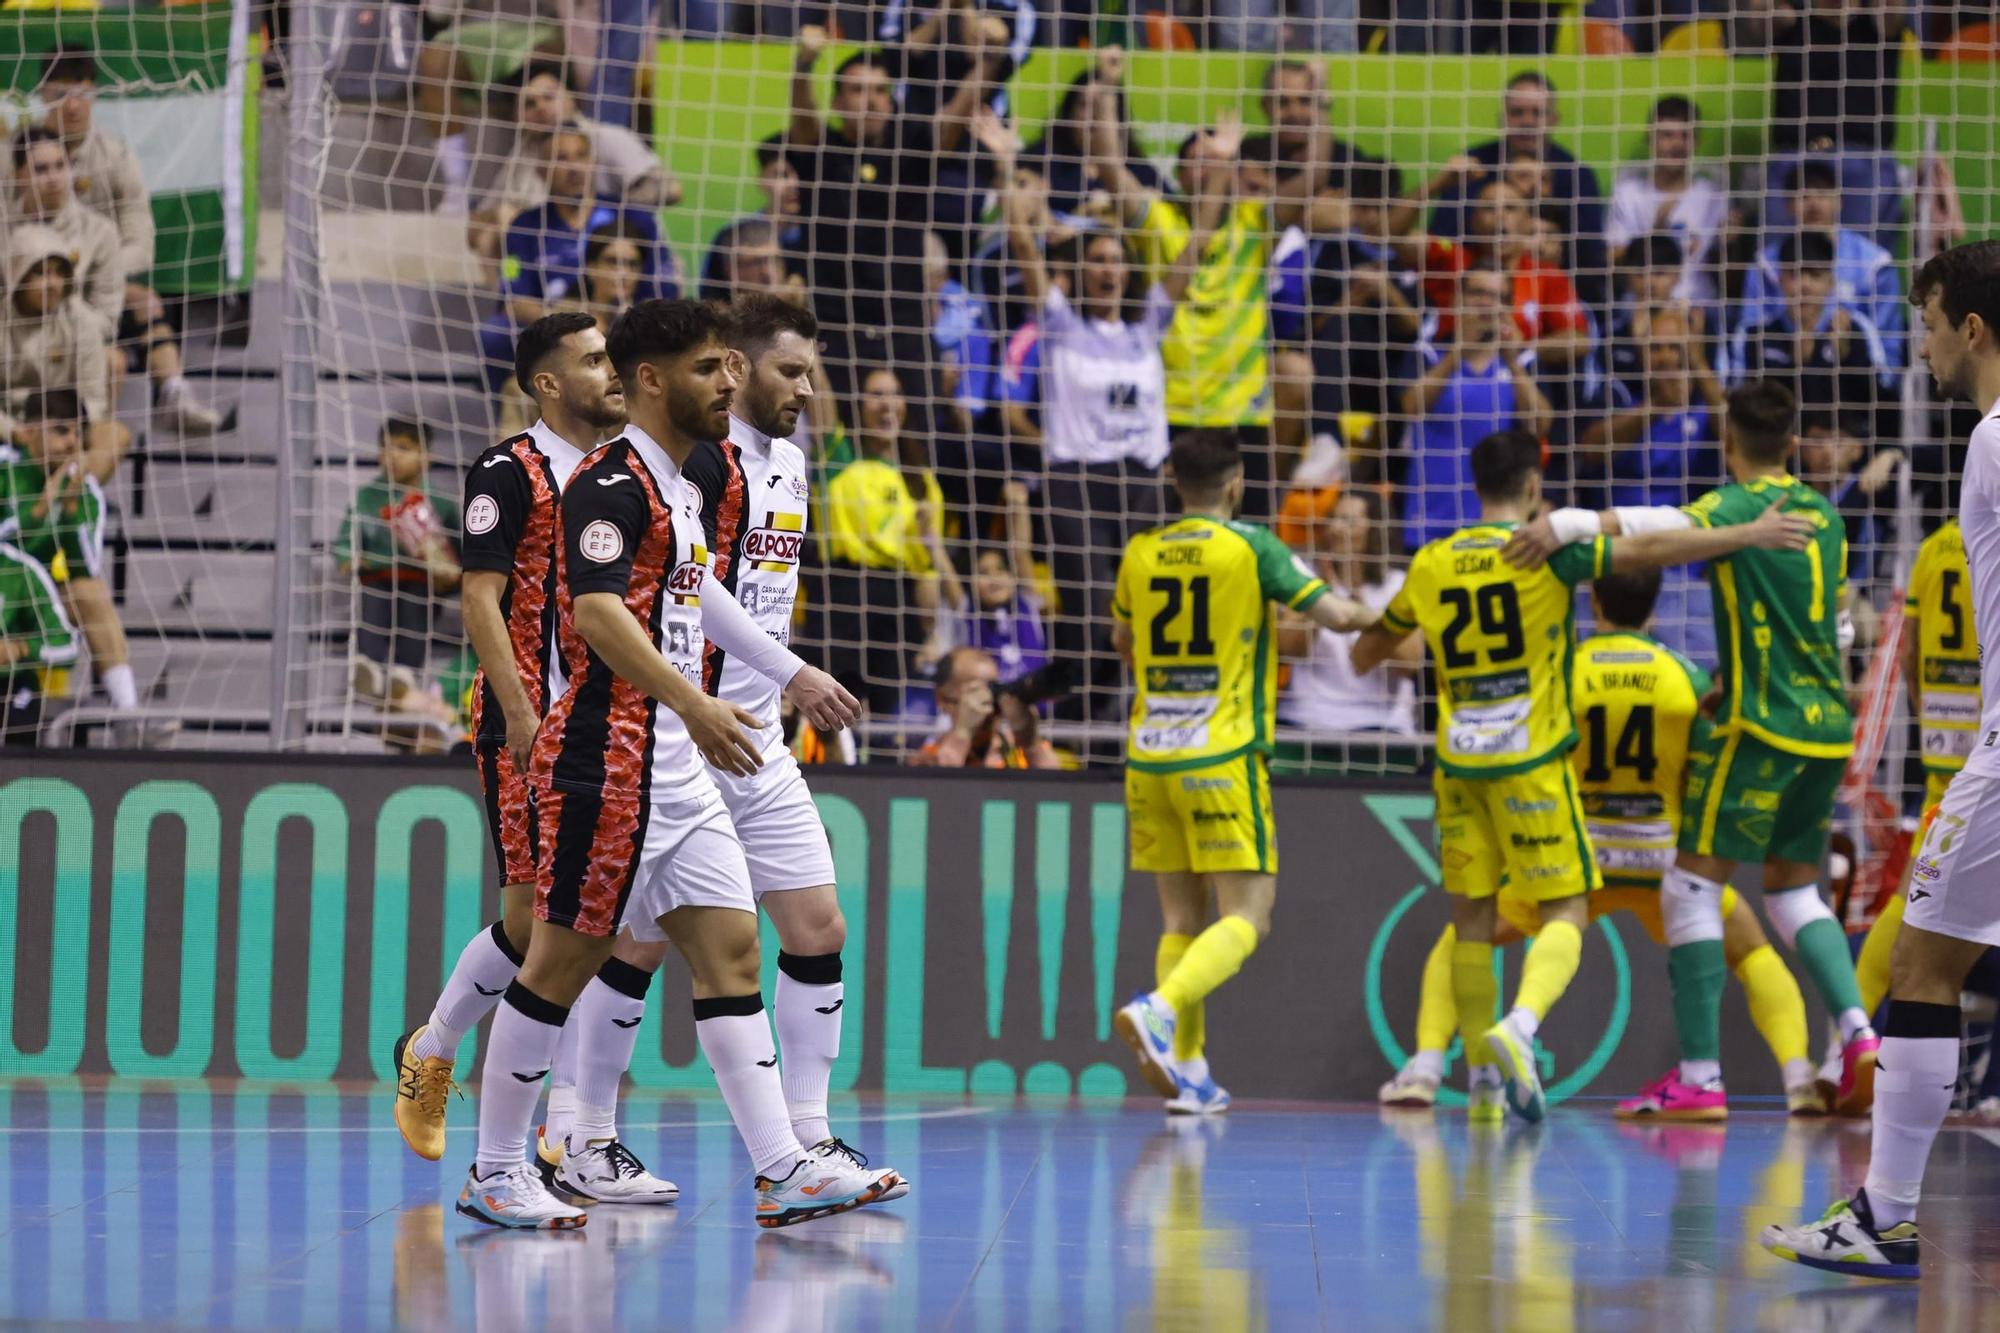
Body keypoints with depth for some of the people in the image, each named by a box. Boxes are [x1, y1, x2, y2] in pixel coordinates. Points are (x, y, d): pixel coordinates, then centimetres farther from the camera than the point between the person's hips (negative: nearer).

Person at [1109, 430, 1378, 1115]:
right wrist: (1374, 617, 15)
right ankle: (1160, 1008, -29)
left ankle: (1188, 1071, 6)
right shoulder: (1250, 546, -5)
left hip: (1149, 757, 5)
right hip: (1223, 756, -5)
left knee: (1182, 918, 11)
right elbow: (1333, 613, -7)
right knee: (1246, 917, -5)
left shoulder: (1140, 553, 8)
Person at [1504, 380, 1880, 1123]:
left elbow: (1674, 526, -28)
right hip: (1827, 724, 7)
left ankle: (1699, 1078, -9)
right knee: (1794, 890, 19)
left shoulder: (1741, 503, -8)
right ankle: (1859, 1036, 1)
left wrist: (1573, 523, -37)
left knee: (1693, 886, -3)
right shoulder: (1823, 513, 14)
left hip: (1762, 722, -7)